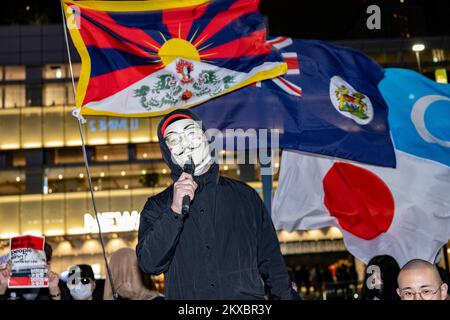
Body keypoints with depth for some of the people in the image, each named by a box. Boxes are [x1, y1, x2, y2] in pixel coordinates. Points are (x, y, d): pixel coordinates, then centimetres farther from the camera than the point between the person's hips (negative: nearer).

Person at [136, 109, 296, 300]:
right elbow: (149, 264, -5)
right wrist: (175, 211, -12)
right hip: (186, 299, -1)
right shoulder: (157, 207, 10)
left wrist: (285, 296, 4)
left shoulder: (244, 196, 12)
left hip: (246, 295, 2)